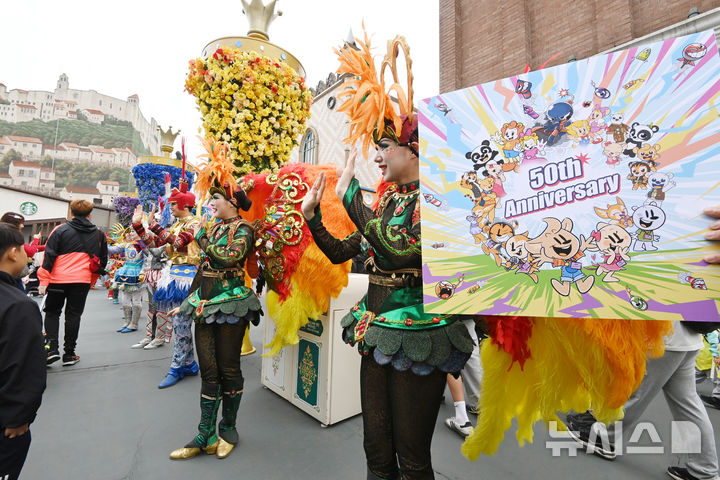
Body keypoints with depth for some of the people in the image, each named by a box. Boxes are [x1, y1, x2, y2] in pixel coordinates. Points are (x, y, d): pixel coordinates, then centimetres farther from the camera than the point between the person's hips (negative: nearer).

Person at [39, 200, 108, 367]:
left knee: (52, 312, 16)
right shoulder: (99, 234, 7)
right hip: (82, 281, 1)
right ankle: (69, 354, 13)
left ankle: (52, 348, 4)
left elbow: (49, 256, -5)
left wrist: (44, 280, -2)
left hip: (58, 279, -1)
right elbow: (103, 260, 12)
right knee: (73, 315, 8)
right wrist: (92, 278, 22)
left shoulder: (60, 230, -2)